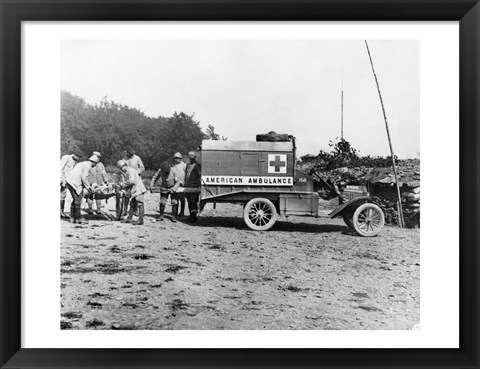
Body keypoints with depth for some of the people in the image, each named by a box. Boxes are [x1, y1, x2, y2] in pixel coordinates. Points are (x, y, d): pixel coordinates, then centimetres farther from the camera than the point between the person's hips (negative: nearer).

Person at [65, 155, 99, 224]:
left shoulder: (83, 164, 24)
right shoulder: (88, 165, -6)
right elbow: (84, 177, -13)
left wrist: (88, 184, 29)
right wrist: (88, 187, -3)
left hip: (69, 180, 10)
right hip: (75, 182, -10)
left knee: (75, 199, 13)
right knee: (78, 200, -6)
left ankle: (72, 218, 15)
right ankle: (78, 218, -3)